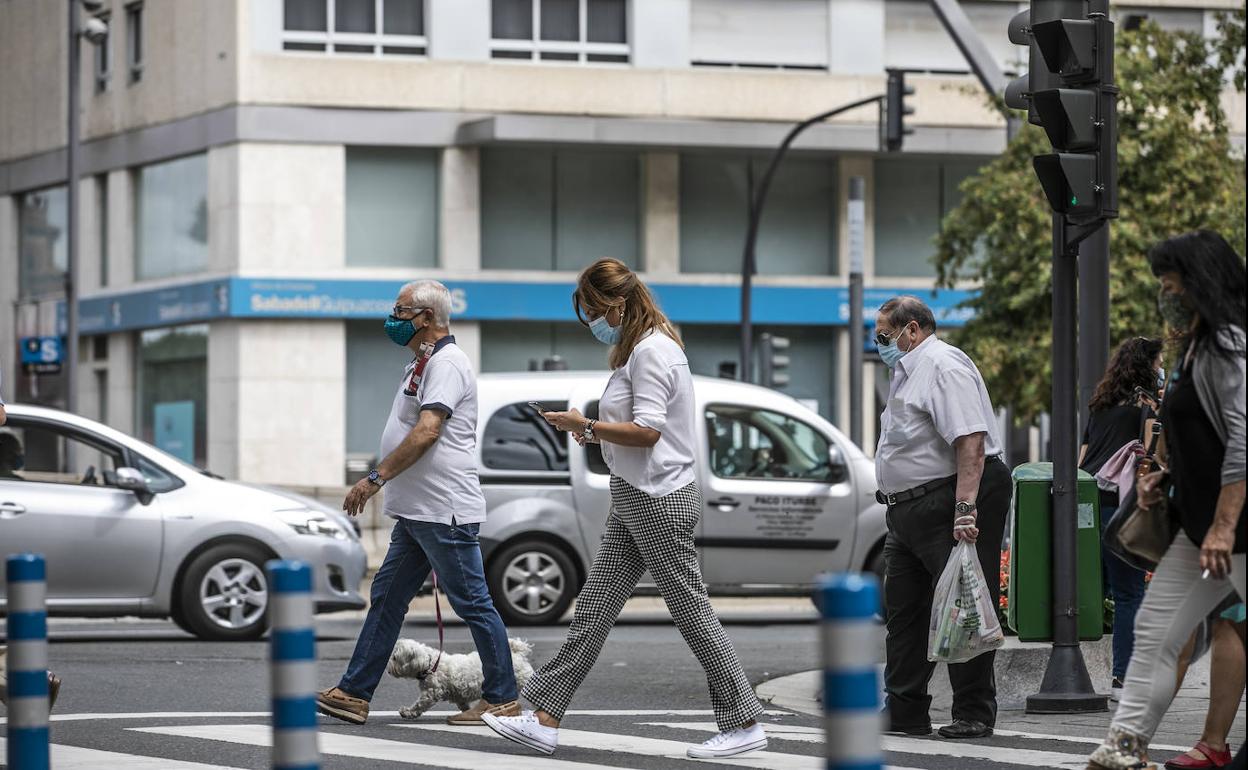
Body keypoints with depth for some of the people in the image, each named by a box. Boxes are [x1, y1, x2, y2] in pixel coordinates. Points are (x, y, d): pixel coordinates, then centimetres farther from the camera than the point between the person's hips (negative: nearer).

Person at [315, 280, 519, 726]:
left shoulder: (447, 364, -15)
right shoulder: (425, 364, 18)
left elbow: (427, 432, -26)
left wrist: (376, 478, -26)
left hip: (444, 513, -11)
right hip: (416, 513, 11)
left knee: (472, 604, -3)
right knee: (386, 600, 9)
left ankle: (502, 698, 4)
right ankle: (354, 694, 10)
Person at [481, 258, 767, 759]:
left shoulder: (652, 351, -15)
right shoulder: (638, 350, 17)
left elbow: (647, 431, -22)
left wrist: (587, 426, -16)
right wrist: (598, 432, 12)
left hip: (659, 501, -10)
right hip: (634, 500, 10)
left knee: (692, 613, -4)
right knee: (593, 610, 6)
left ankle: (744, 725, 3)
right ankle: (544, 721, 4)